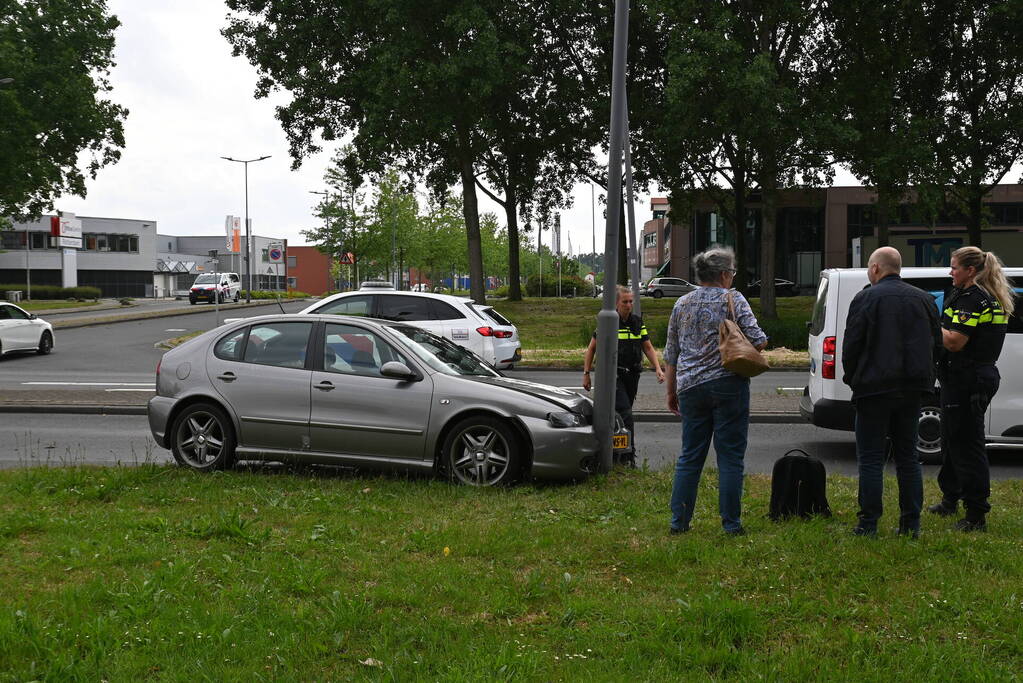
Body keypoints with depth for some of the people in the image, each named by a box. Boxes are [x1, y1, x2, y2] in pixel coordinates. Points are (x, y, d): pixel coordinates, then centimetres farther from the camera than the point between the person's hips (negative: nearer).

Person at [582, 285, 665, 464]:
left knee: (621, 414, 12)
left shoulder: (638, 323, 9)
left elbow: (648, 348, 11)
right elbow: (591, 349, 0)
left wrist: (658, 368, -4)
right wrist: (586, 373, -3)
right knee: (625, 414, -14)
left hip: (632, 375, 5)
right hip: (614, 375, -5)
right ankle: (629, 456, -14)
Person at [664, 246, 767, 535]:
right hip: (728, 386, -4)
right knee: (730, 457, 2)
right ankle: (731, 523, 3)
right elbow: (758, 340, -11)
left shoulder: (682, 304, 12)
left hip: (690, 388, 4)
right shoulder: (733, 300, -3)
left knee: (690, 456, 11)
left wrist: (671, 391, 21)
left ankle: (679, 521, 11)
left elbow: (671, 354, 15)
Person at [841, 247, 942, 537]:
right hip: (912, 389, 5)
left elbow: (851, 345, -9)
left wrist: (852, 378, 6)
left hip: (875, 388, -5)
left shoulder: (865, 299, -8)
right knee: (908, 457, 13)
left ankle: (868, 524, -1)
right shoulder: (924, 299, 9)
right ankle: (911, 523, 13)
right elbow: (937, 345, 13)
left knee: (871, 459, 0)